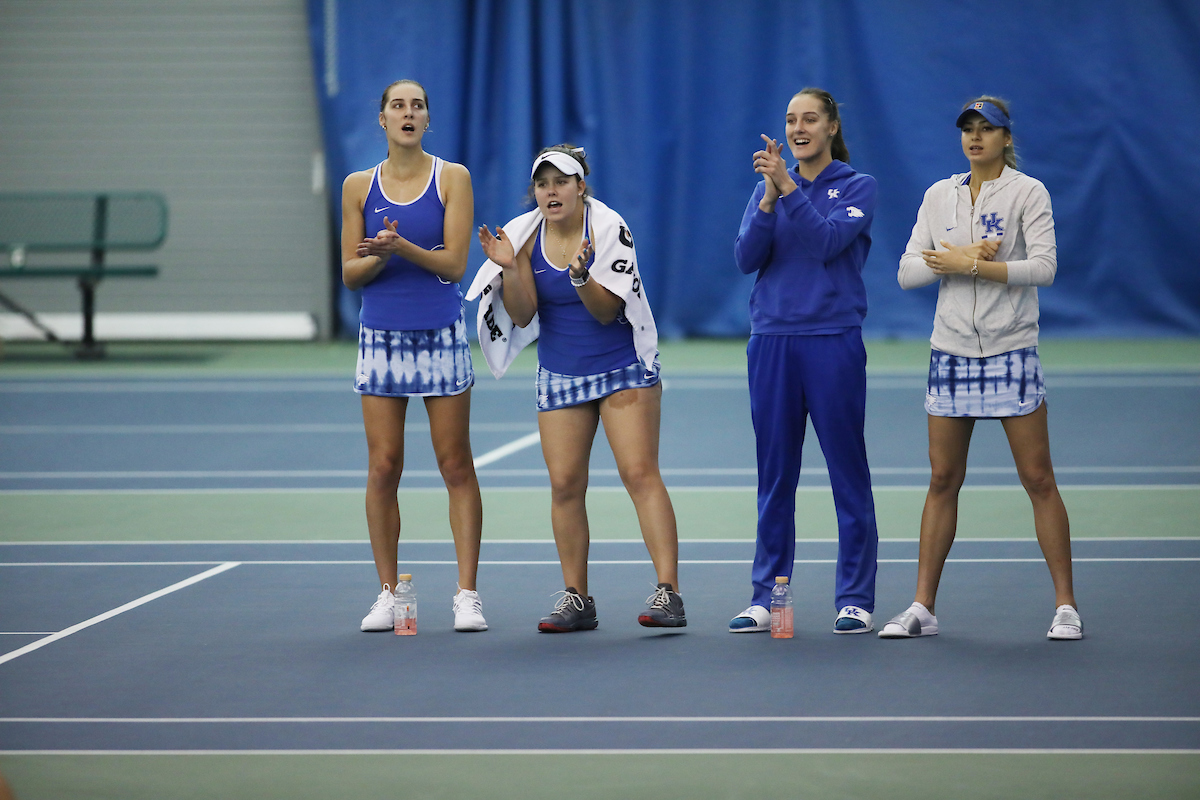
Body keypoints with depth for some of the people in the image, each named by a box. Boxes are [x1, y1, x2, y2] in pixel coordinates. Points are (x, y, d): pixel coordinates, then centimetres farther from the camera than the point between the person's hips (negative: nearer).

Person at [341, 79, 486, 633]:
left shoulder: (452, 179, 0)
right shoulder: (359, 187, 6)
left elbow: (454, 263, -7)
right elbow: (349, 273, 6)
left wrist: (402, 246, -23)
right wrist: (378, 258, -15)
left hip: (441, 336, -2)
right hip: (381, 336, 2)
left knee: (456, 467, -1)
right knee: (383, 468, 0)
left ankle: (467, 594, 1)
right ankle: (387, 593, 8)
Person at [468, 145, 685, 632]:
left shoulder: (608, 227, -13)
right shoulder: (524, 236, -2)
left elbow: (606, 311, -16)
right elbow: (523, 316, -5)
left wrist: (580, 273, -33)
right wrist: (509, 269, -20)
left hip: (624, 369, -4)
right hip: (560, 375, 4)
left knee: (640, 472, -13)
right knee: (565, 483, -1)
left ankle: (668, 592, -17)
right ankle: (576, 599, 6)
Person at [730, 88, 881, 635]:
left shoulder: (857, 186, 1)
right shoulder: (767, 188, 12)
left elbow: (829, 240, -14)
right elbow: (746, 257, -1)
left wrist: (789, 189, -21)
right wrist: (770, 198, -13)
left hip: (833, 340, -3)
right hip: (771, 339, 3)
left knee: (848, 472, -1)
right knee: (774, 475, 6)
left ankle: (854, 599, 4)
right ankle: (766, 597, 10)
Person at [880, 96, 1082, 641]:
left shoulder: (1028, 193, -3)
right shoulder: (939, 196, 9)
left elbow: (1043, 267, -15)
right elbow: (908, 271, 5)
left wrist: (965, 264, -17)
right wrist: (960, 256, -12)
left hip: (1010, 351, -4)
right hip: (951, 351, 4)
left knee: (1038, 479, -3)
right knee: (943, 479, 5)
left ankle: (1065, 605, 3)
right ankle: (922, 607, 8)